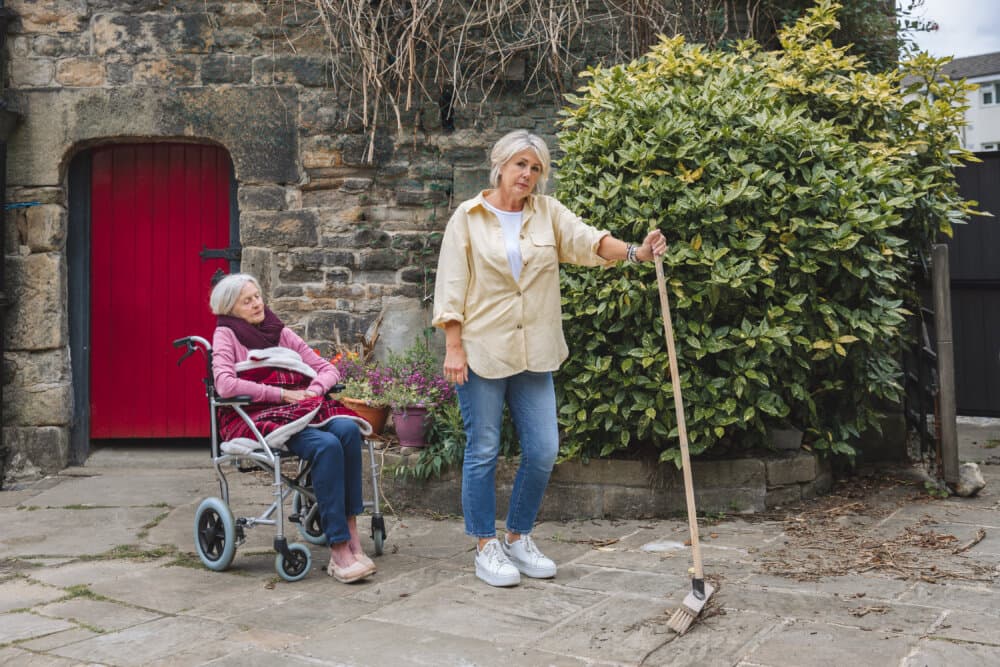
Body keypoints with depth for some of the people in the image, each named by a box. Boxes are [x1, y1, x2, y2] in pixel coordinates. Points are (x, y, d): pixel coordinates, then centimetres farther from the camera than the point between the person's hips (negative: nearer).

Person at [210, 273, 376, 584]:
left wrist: (314, 389, -4)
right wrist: (282, 394, -14)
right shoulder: (226, 334, 6)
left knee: (348, 429, -28)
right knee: (326, 445, -33)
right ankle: (339, 550, -33)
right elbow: (225, 385, -13)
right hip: (259, 416, -5)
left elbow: (328, 369, 19)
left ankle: (351, 533, -27)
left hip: (302, 409, 5)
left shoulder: (282, 332, 23)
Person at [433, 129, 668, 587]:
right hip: (482, 351, -3)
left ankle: (518, 538, 21)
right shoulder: (468, 216, 0)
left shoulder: (548, 213, 8)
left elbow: (588, 240, -8)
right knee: (483, 451, 3)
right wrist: (453, 347, -11)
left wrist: (634, 252, -26)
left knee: (543, 449, 3)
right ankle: (486, 548, 15)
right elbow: (452, 286, -4)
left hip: (533, 354, 4)